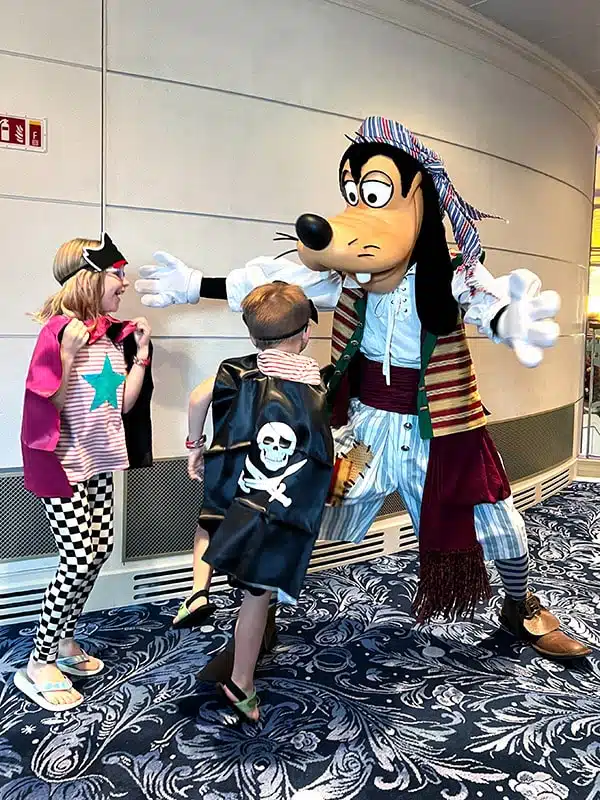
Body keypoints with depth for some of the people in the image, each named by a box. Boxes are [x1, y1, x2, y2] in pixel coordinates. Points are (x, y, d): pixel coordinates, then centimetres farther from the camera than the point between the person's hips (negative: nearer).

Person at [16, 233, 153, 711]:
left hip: (99, 461, 8)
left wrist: (142, 351, 1)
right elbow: (50, 403, -19)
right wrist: (70, 353, -27)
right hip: (63, 464, -8)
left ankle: (64, 639, 30)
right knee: (78, 561, -7)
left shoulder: (112, 335, 6)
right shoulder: (59, 331, -17)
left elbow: (125, 404, 5)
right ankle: (38, 665, 10)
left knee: (100, 550, 11)